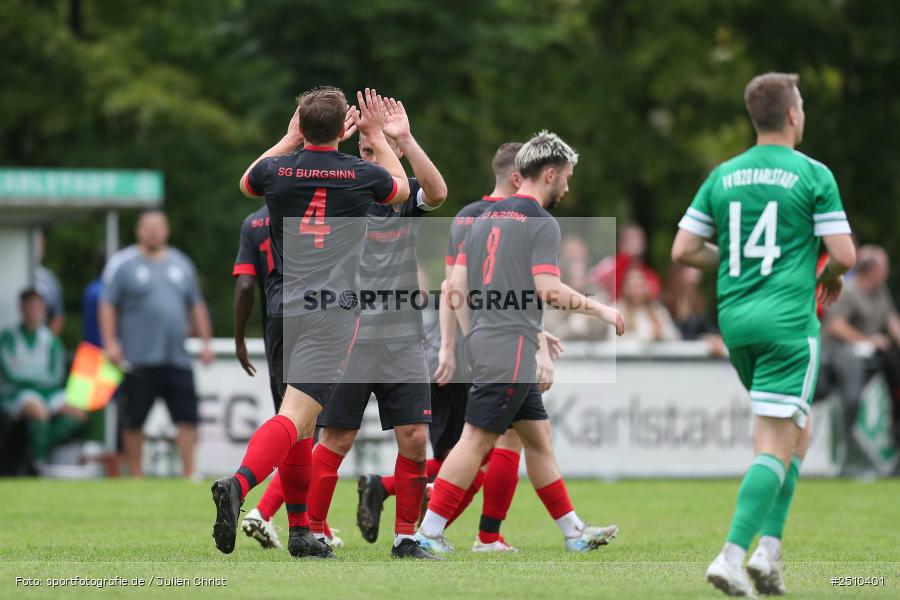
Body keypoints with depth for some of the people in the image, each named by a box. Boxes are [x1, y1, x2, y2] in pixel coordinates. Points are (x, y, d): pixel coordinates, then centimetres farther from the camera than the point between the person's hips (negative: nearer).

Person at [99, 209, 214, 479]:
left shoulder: (181, 263, 16)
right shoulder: (122, 263, 2)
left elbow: (196, 306, 22)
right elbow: (108, 305, -1)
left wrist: (205, 341, 15)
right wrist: (110, 343, -10)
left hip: (176, 358, 4)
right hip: (138, 361, -4)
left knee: (188, 415, -4)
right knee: (134, 420, 0)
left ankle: (189, 472, 1)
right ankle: (135, 475, 10)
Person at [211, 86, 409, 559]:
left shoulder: (277, 170, 4)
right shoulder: (362, 176, 1)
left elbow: (246, 183, 31)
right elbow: (401, 188, 27)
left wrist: (289, 139, 36)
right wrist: (378, 135, 36)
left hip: (281, 308, 4)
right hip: (333, 310, -4)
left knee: (298, 426, 16)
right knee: (296, 416, -15)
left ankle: (300, 532, 17)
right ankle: (238, 485, -39)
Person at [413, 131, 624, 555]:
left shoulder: (485, 218, 15)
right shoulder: (541, 223, -9)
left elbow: (456, 289, 14)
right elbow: (549, 291, -18)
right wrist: (600, 309, -5)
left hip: (484, 343, 9)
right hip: (512, 350, -9)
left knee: (538, 438, 14)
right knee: (476, 441, -8)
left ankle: (573, 532, 20)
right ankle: (427, 533, -10)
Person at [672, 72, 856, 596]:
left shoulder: (722, 176, 8)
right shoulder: (814, 175, -6)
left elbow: (683, 251, 7)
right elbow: (845, 255, -9)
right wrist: (831, 276, 14)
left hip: (736, 319, 6)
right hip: (789, 321, -6)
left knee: (800, 429, 21)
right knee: (776, 446, -5)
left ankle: (769, 544, 10)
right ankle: (733, 556, -17)